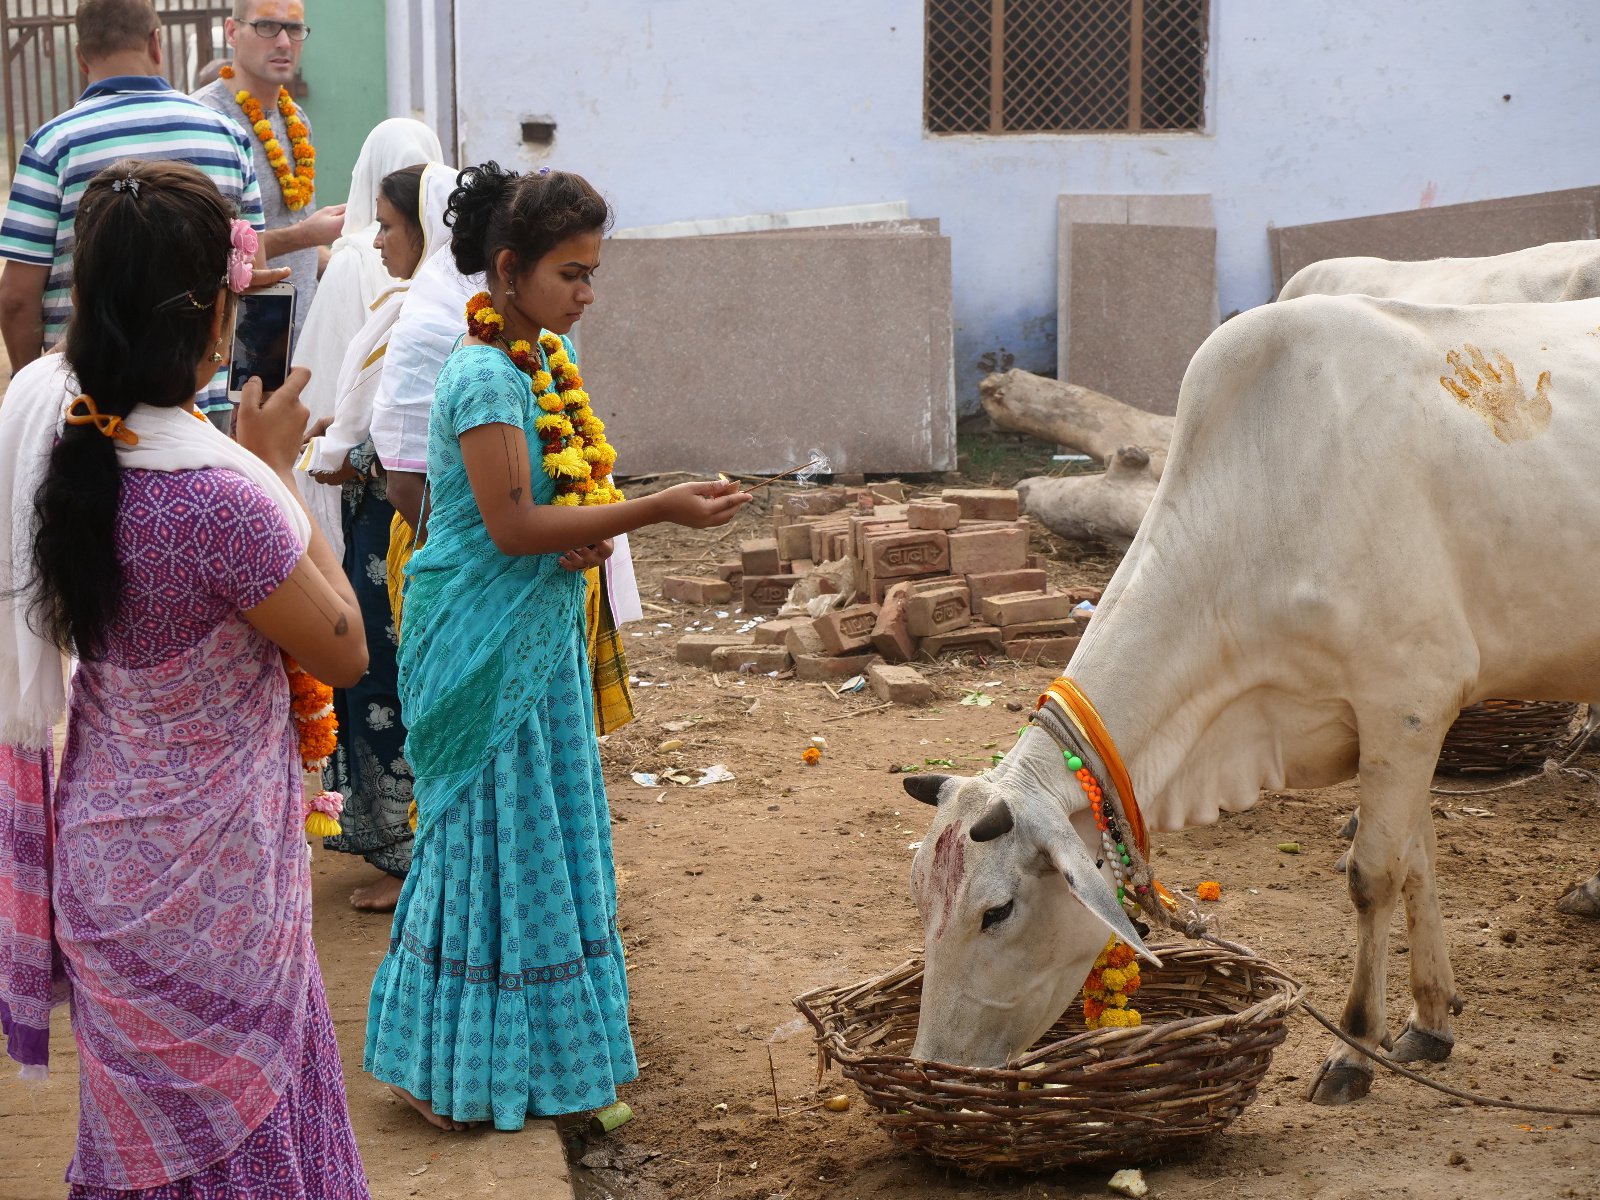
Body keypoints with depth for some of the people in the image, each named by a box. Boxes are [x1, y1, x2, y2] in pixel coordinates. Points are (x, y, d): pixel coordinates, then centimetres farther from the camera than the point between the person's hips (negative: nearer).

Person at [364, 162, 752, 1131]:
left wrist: (592, 534, -6)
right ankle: (444, 1067, 13)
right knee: (490, 839, 0)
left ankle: (552, 1042, 28)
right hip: (484, 642, -9)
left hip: (544, 632, 9)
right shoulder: (486, 375, -20)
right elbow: (512, 525, -24)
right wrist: (656, 512, -25)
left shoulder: (554, 353, 6)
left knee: (550, 830, 15)